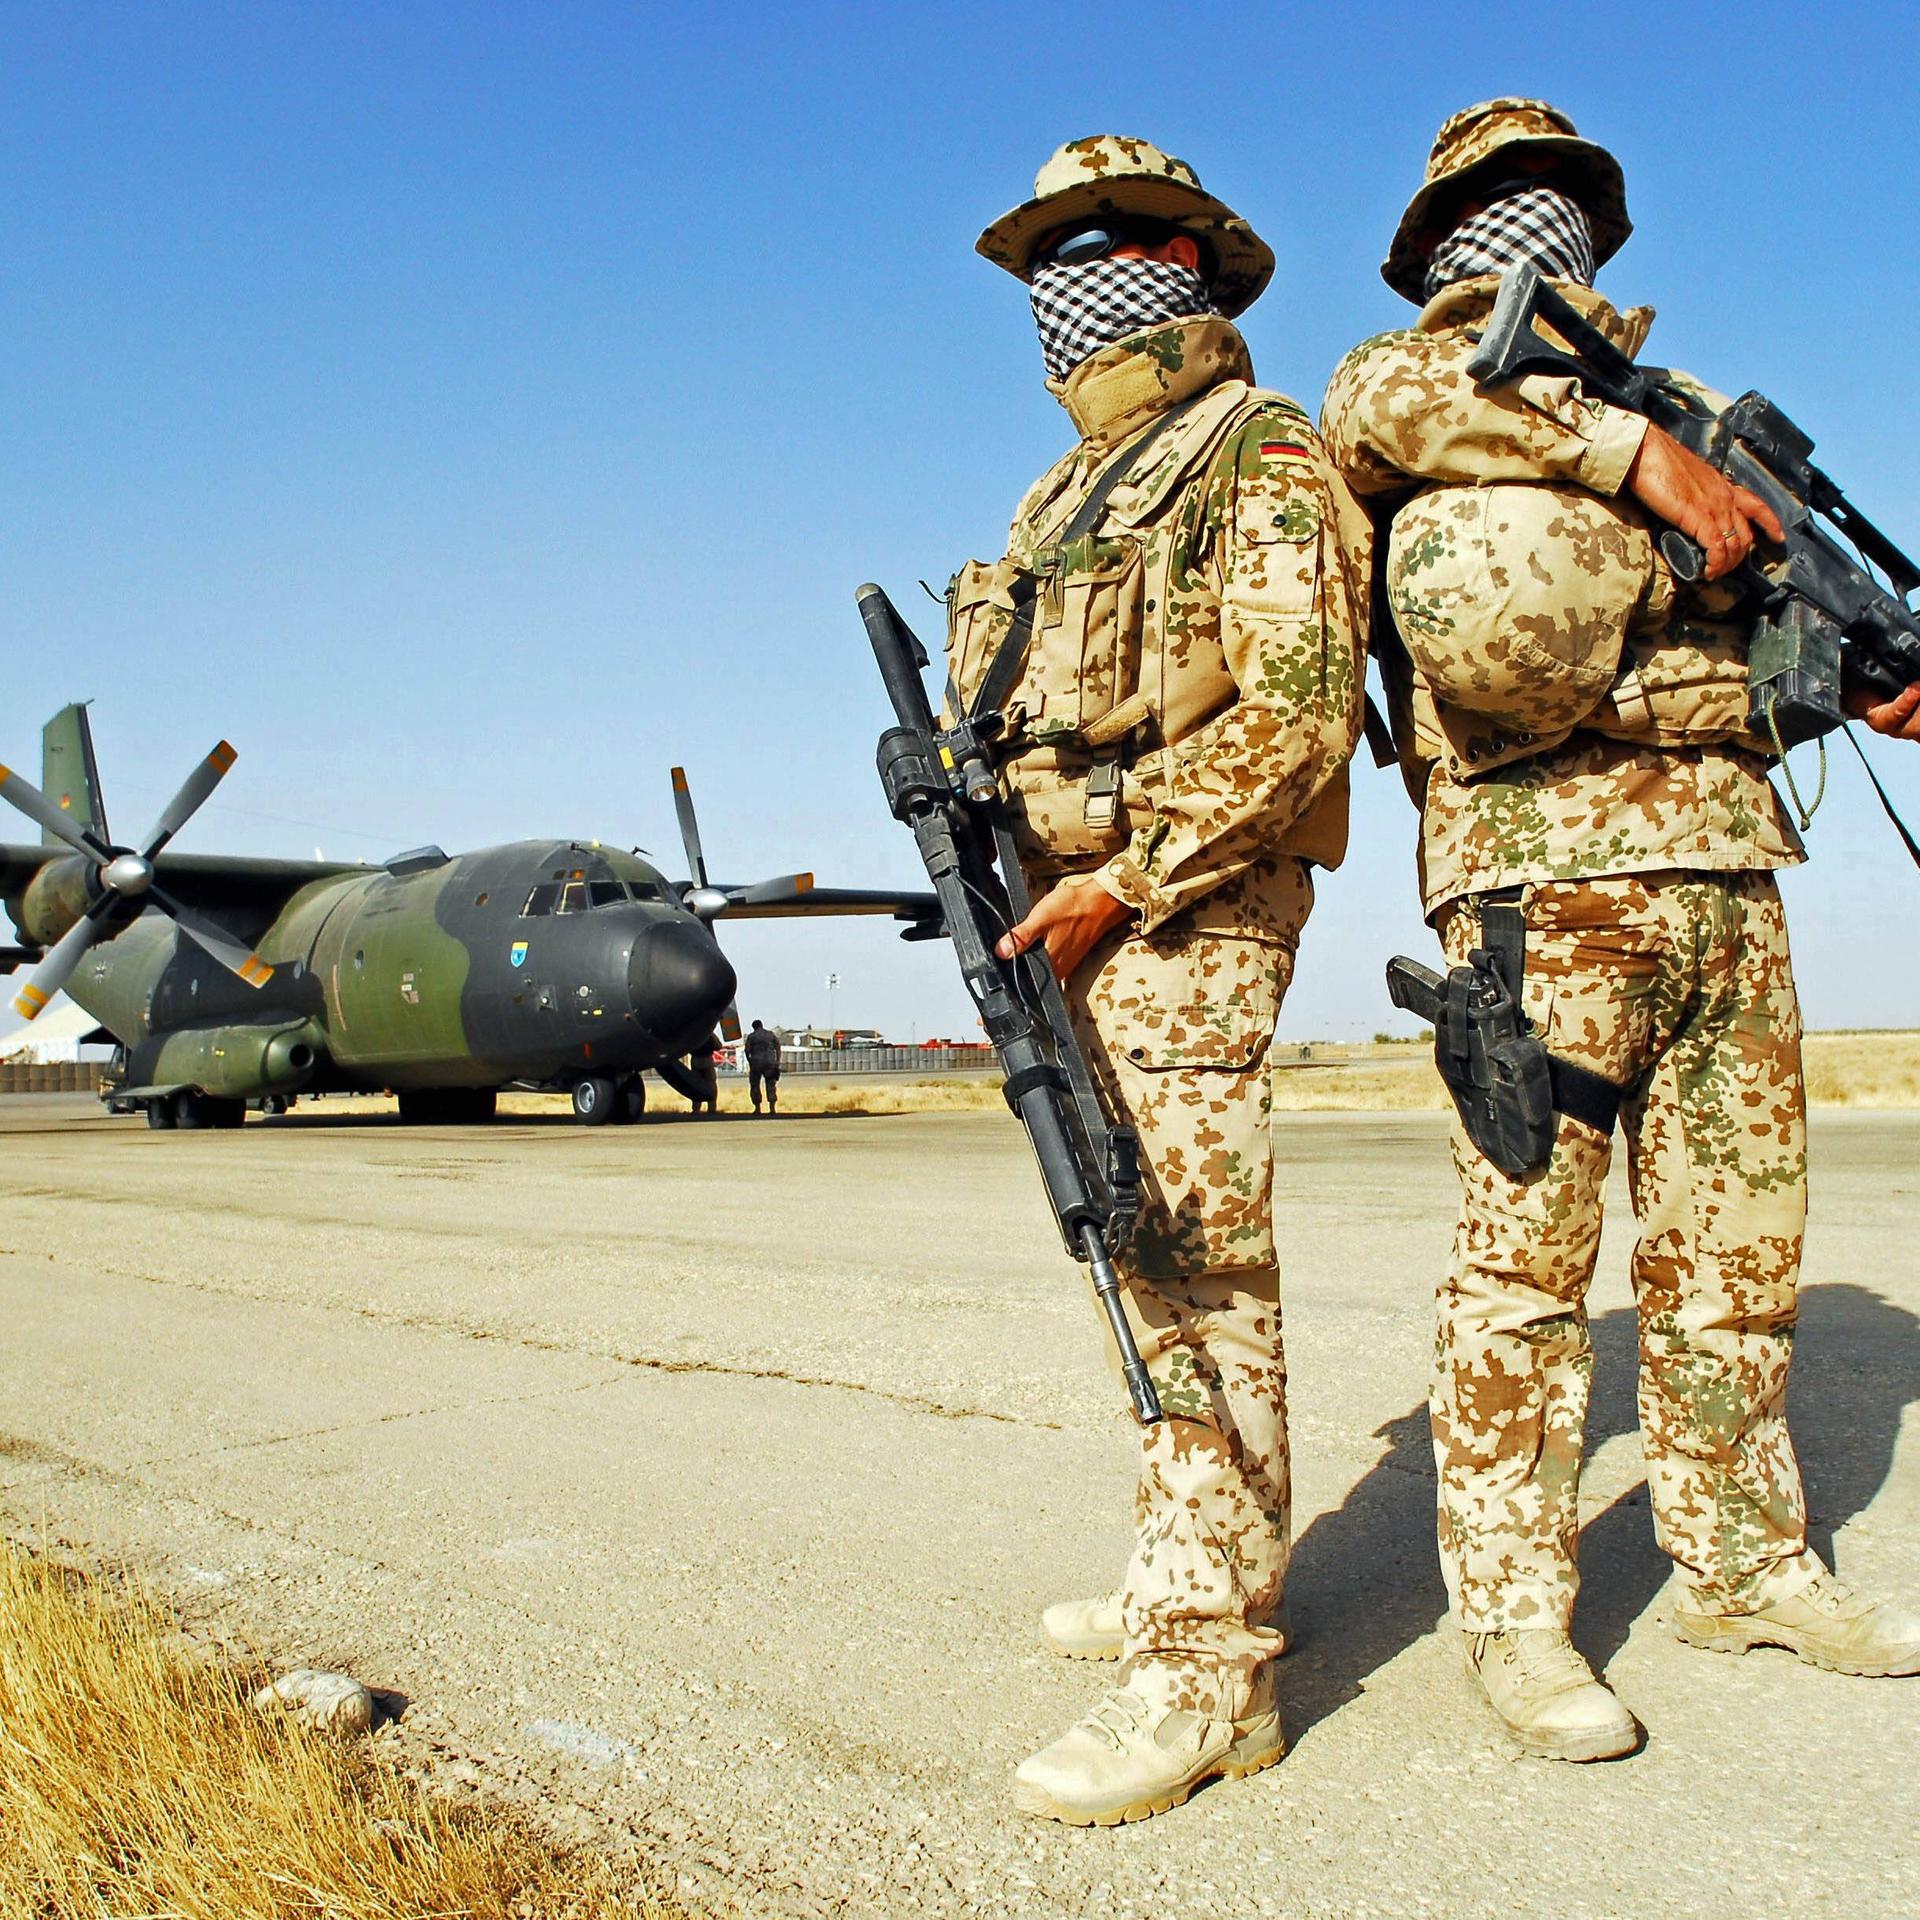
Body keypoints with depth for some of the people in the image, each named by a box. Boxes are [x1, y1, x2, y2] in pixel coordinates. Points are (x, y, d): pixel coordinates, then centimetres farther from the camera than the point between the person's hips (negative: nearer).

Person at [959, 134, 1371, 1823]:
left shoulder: (1257, 453, -4)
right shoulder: (1073, 489, 23)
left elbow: (1298, 717, -15)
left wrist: (1122, 884, -18)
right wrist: (994, 861, 7)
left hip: (1186, 910, -9)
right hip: (1076, 911, 9)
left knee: (1196, 1267, -10)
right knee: (1137, 1260, 12)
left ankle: (1206, 1669, -5)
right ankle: (1202, 1570, 25)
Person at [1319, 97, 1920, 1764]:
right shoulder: (1421, 377, 9)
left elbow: (1763, 603, 31)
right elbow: (1373, 405, -16)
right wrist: (1636, 451, -17)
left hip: (1727, 855, 7)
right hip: (1546, 859, -7)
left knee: (1735, 1238, 11)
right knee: (1531, 1243, -6)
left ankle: (1742, 1562, 24)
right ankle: (1515, 1614, 4)